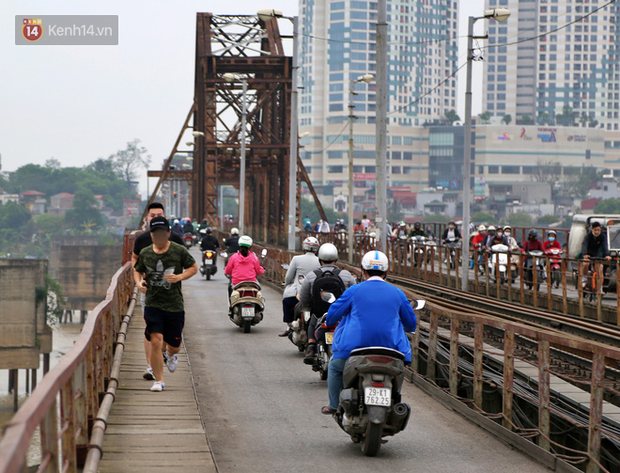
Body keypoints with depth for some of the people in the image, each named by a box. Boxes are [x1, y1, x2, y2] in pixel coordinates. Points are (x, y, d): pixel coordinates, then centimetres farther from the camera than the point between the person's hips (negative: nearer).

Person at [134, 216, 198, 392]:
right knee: (155, 341, -15)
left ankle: (170, 355, 50)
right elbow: (137, 271, 18)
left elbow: (194, 268, 6)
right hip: (152, 304, 0)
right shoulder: (145, 253, 3)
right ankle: (159, 380, -1)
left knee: (174, 345, 10)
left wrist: (179, 277, -12)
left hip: (175, 306, 0)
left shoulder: (179, 251, -4)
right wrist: (139, 282, -4)